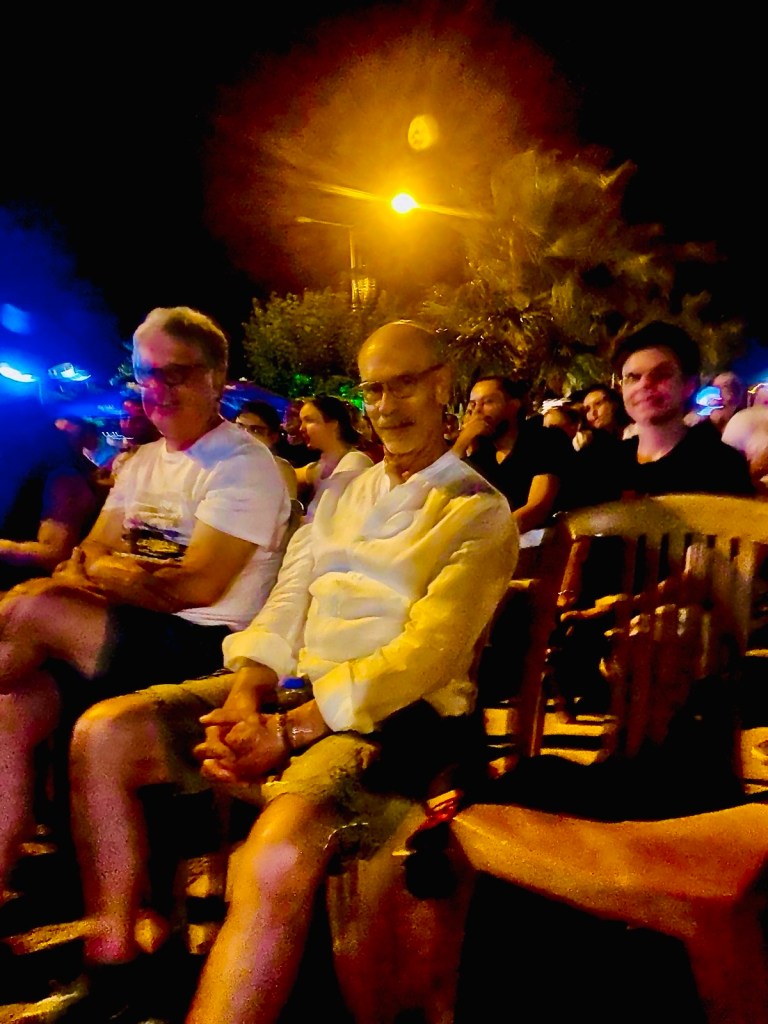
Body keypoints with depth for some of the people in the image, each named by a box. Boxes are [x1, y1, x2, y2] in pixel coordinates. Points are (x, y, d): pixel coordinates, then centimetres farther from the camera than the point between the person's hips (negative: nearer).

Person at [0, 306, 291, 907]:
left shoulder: (243, 464, -8)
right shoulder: (143, 462, 18)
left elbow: (196, 587, -17)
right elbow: (89, 557, 13)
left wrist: (99, 571, -6)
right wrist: (88, 568, -12)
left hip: (205, 652, -7)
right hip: (133, 643, 7)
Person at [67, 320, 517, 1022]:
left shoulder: (479, 512, -1)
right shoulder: (340, 495, 19)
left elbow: (428, 653, -14)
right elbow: (285, 608, 13)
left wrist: (290, 731, -19)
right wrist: (246, 694, -8)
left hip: (398, 709, -6)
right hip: (295, 685, 7)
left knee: (281, 852, -35)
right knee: (103, 735, -6)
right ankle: (112, 957, 5)